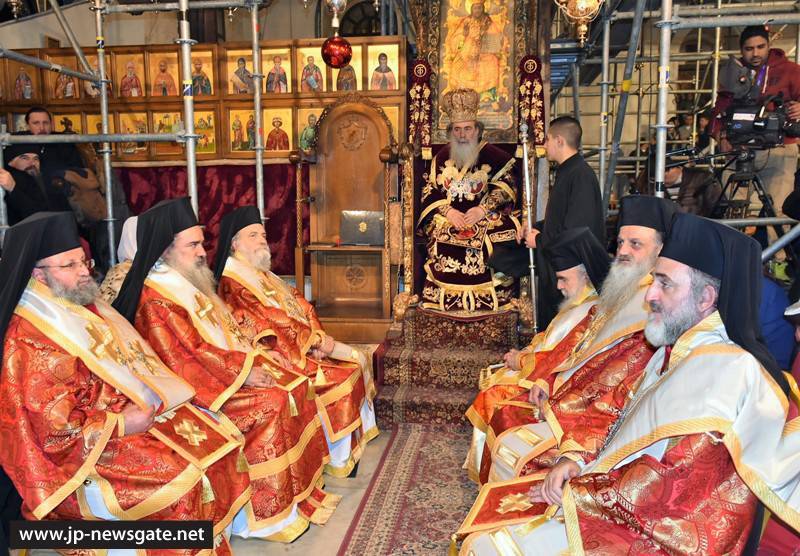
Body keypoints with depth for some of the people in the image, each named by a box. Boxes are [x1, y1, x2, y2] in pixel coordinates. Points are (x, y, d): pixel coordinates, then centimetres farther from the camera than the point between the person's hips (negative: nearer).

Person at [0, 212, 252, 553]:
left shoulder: (87, 307, 9)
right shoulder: (28, 342, -17)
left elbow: (133, 362, 17)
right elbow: (54, 427, -20)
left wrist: (154, 395, 1)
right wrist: (120, 424, -20)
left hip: (139, 411, 8)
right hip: (89, 447, -8)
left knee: (219, 442, -2)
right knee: (181, 478, -23)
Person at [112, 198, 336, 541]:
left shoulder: (190, 283, 12)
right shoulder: (155, 302, -17)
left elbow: (227, 332, 17)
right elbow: (189, 361, -23)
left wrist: (259, 352, 3)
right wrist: (247, 370, -20)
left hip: (229, 370, 9)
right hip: (196, 389, -9)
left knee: (296, 386, -2)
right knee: (272, 404, -24)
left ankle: (298, 489, 6)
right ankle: (270, 515, -11)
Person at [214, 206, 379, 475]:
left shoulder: (265, 276, 17)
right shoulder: (232, 285, -12)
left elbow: (302, 308, 10)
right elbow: (268, 324, -21)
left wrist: (315, 338, -8)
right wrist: (316, 340, -18)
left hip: (304, 348, 9)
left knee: (356, 361, 2)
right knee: (339, 381, -17)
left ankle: (356, 437, 12)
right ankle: (338, 459, 0)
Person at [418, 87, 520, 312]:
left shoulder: (493, 155, 5)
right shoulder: (442, 158, 12)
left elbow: (506, 188, -2)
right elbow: (430, 193, 7)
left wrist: (482, 209, -15)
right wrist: (448, 211, -10)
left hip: (486, 217, -1)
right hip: (449, 217, 2)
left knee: (493, 240, -23)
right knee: (440, 241, -20)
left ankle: (491, 300, -11)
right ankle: (445, 302, -10)